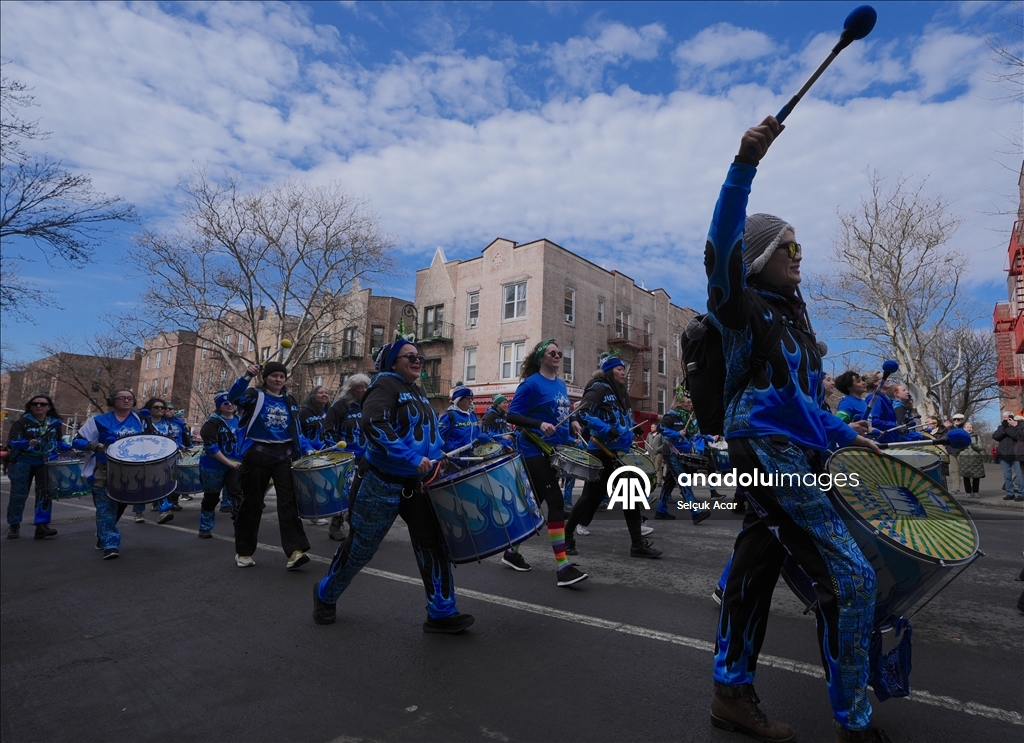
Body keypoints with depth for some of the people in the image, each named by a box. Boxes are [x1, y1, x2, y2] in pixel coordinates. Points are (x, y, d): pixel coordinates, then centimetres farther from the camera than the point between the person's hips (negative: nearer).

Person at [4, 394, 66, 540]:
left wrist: (70, 448, -5)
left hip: (46, 462, 2)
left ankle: (42, 525, -1)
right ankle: (14, 525, 23)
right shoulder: (22, 422, -7)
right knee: (18, 494, 7)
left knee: (45, 493, -4)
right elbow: (11, 442, -15)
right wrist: (27, 443, -34)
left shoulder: (56, 423, 3)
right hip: (23, 462, -2)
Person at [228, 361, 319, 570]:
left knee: (289, 500, -9)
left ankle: (295, 551, -15)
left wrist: (308, 449, 0)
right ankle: (243, 552, 22)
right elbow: (233, 396, -22)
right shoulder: (255, 395, 0)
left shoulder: (290, 401, 12)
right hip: (258, 454, -3)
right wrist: (247, 376, -38)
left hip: (284, 454, 3)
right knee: (252, 502, 6)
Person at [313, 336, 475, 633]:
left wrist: (437, 458, 9)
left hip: (416, 485, 7)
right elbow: (373, 423, -30)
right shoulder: (386, 384, -13)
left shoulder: (417, 391, 12)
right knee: (360, 547, 9)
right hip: (381, 483, -7)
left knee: (432, 544, 0)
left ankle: (442, 613, 9)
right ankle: (325, 594, 35)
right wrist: (411, 458, -35)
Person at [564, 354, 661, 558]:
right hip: (601, 452, -8)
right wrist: (606, 430, -29)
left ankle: (637, 544, 11)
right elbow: (582, 412, -22)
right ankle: (566, 536, 15)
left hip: (620, 452, 8)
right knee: (591, 497, -1)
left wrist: (630, 436, 12)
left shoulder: (621, 392, 16)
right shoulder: (599, 388, -9)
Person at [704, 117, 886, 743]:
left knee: (756, 568, 12)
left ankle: (733, 693, 24)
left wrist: (846, 434, 27)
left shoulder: (792, 316, 21)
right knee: (851, 577, -8)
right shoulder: (742, 309, -3)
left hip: (795, 454, 8)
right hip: (767, 451, -8)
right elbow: (722, 250, -23)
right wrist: (745, 164, -31)